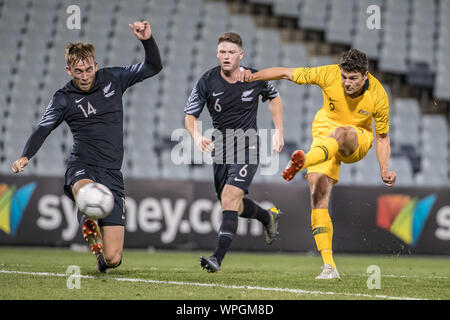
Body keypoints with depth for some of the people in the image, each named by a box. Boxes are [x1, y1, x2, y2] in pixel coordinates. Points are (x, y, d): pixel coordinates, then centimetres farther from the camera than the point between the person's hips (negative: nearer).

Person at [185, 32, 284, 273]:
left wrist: (278, 131, 10)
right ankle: (268, 217, 45)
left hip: (247, 147, -3)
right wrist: (197, 136, -25)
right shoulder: (207, 82, -7)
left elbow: (274, 98, 15)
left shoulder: (255, 79, -6)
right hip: (220, 148, 4)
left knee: (229, 198, -20)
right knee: (233, 206, 13)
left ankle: (218, 257, -24)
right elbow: (189, 116, -4)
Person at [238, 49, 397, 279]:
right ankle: (329, 266, -17)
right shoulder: (329, 75, -18)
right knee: (318, 197, -16)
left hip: (358, 141, -1)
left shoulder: (377, 96, -17)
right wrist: (255, 76, -23)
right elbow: (287, 73, -10)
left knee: (340, 133, -39)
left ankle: (303, 162, -65)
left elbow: (382, 137, -4)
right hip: (324, 135, 1)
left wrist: (385, 171, -15)